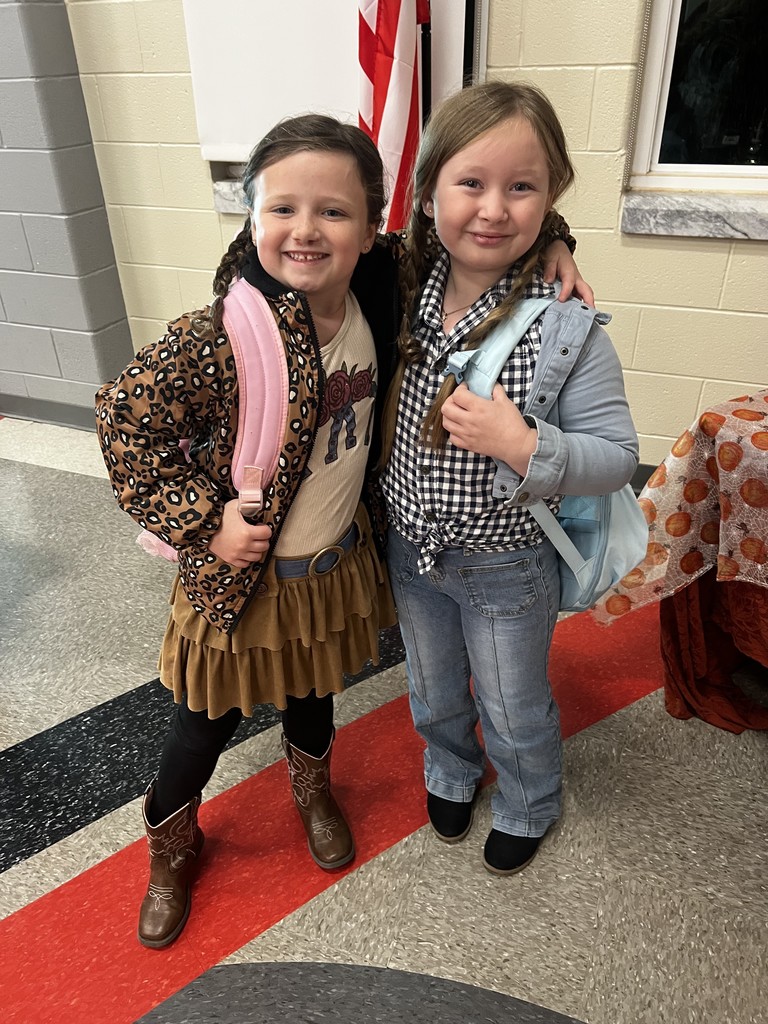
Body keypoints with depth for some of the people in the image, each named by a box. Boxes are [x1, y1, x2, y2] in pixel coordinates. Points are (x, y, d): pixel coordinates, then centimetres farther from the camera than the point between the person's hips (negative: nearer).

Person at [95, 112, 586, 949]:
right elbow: (122, 419, -17)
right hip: (241, 571, -4)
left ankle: (312, 785, 61)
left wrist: (545, 241, -10)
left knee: (314, 693, 28)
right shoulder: (220, 336, -26)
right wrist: (201, 518, -20)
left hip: (338, 565, 4)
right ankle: (171, 845, 48)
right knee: (207, 722, 17)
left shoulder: (380, 292, -11)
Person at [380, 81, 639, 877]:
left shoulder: (566, 327, -23)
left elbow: (616, 457, -18)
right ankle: (450, 772, 60)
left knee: (515, 710, 21)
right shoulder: (403, 297, -11)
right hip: (411, 550, 4)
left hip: (507, 566, -3)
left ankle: (528, 807, 53)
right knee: (433, 694, 28)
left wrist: (523, 446, -35)